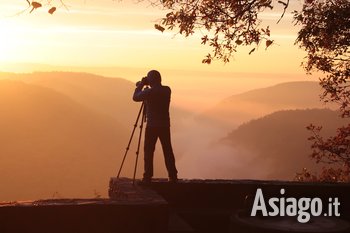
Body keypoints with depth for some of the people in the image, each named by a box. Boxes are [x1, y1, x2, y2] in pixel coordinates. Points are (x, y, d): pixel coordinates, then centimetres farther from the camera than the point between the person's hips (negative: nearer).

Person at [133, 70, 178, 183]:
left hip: (152, 125, -5)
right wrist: (142, 86, 21)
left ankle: (148, 177, 1)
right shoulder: (167, 90, 4)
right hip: (165, 125, 5)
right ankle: (173, 176, 9)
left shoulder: (149, 91, -14)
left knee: (149, 151, 2)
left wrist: (141, 85, 9)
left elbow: (135, 97, -2)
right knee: (168, 150, 9)